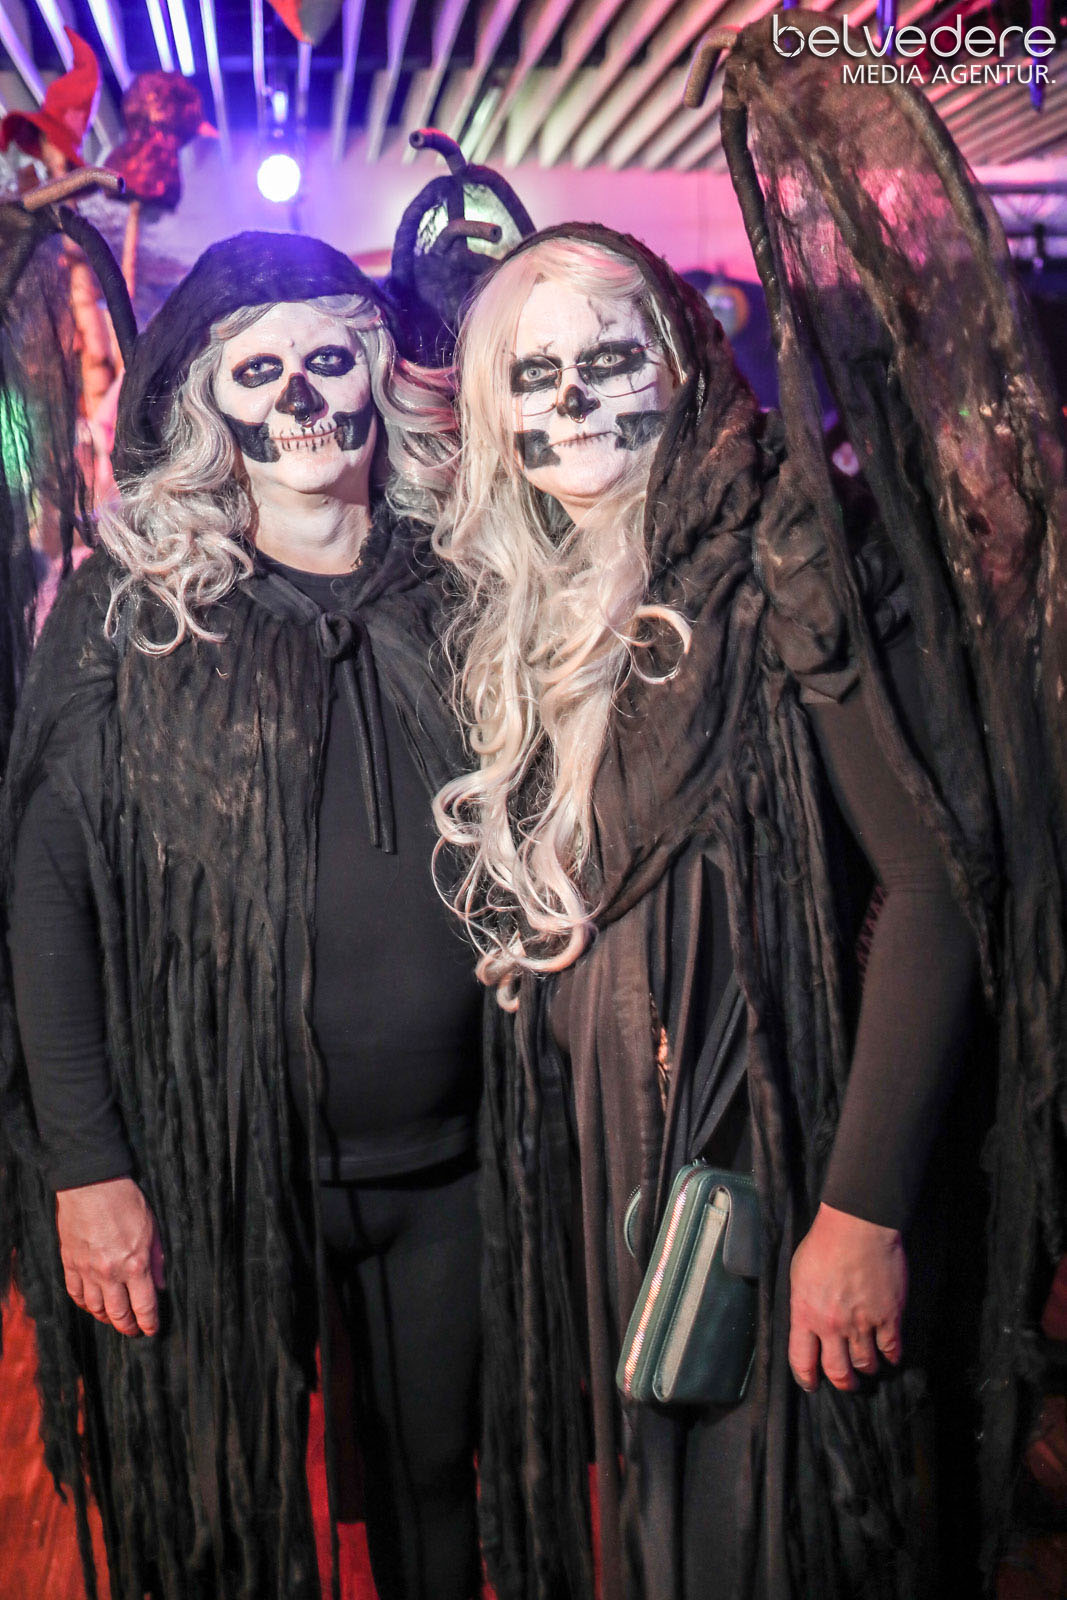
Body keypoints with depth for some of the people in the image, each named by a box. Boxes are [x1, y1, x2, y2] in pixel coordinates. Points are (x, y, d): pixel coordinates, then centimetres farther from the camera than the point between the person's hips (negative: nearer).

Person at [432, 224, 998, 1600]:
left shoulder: (779, 568, -10)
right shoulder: (527, 611, 9)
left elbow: (933, 882, -16)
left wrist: (866, 1209, -20)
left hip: (764, 1173, -5)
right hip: (591, 1167, 6)